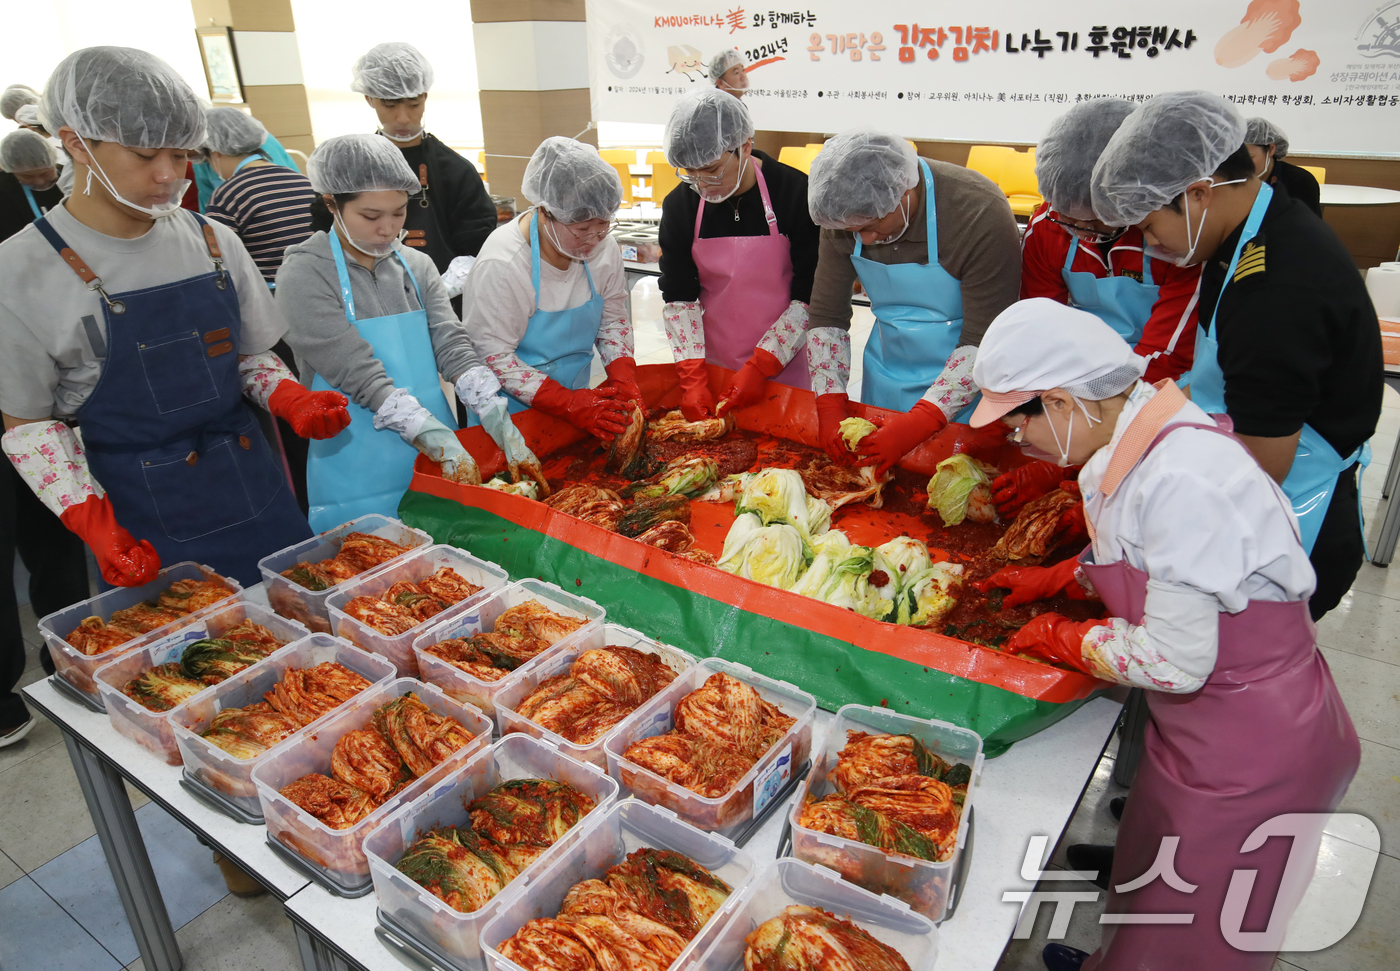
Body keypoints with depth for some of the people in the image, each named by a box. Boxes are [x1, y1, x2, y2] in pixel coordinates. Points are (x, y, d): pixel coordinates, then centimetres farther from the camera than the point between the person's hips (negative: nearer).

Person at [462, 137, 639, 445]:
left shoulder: (604, 248, -7)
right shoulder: (501, 264, -24)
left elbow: (614, 319, 5)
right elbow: (492, 354, -23)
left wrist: (623, 380, -12)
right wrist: (568, 404, -27)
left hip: (577, 395, 5)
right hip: (515, 411, -5)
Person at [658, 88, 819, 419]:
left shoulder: (796, 193, -13)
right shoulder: (680, 205, -3)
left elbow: (812, 295, -12)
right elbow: (678, 297, -2)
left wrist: (761, 367, -17)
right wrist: (693, 378, -13)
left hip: (785, 364, -2)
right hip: (712, 365, 2)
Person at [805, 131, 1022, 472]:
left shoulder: (981, 215, -26)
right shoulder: (845, 213, -12)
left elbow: (985, 341, -24)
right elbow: (825, 315, -5)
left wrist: (917, 423, -30)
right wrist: (830, 408, -15)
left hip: (963, 385, -4)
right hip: (886, 377, 5)